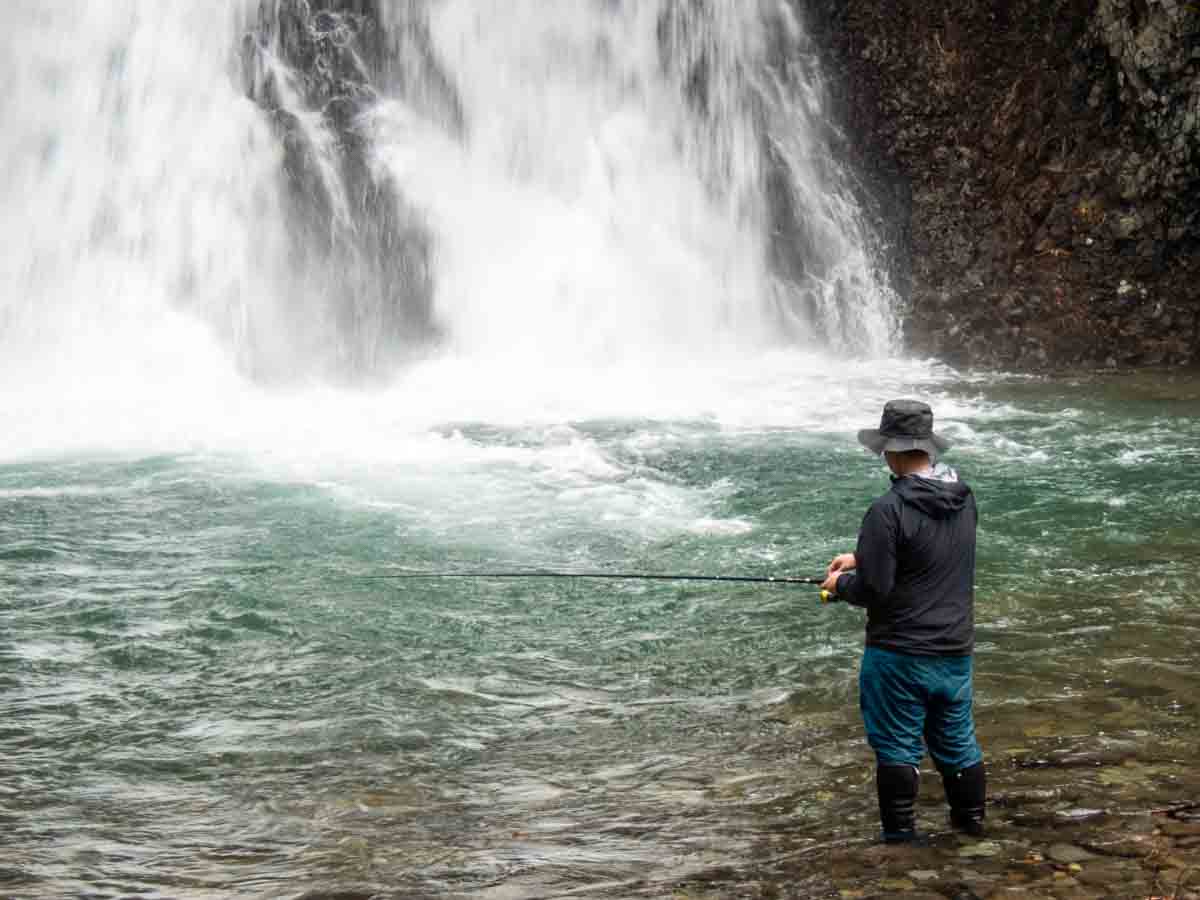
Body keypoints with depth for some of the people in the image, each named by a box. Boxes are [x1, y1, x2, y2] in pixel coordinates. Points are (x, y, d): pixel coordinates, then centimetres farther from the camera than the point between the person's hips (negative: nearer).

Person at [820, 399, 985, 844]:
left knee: (897, 744, 5)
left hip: (900, 654, -7)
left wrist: (841, 583, 1)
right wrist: (862, 558, 17)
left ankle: (901, 834, 12)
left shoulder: (889, 510, -22)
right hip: (955, 650, 7)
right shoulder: (964, 499, 3)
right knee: (957, 737, 20)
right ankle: (971, 819, 31)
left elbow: (873, 589, -21)